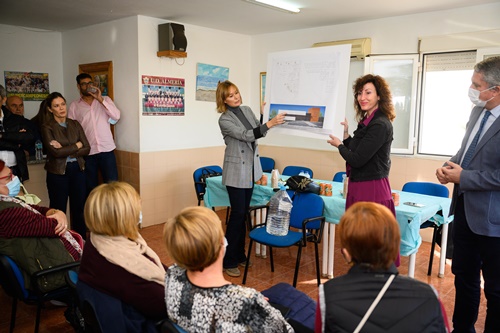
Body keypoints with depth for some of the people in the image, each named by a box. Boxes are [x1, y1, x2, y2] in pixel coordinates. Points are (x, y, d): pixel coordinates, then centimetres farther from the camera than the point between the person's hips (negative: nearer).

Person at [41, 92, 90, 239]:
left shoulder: (75, 124, 7)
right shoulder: (47, 127, -4)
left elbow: (87, 149, 0)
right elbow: (56, 152, -17)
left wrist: (65, 151, -12)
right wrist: (77, 145, -6)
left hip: (77, 170, 4)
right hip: (58, 173, -3)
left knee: (79, 207, 9)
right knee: (59, 209, 6)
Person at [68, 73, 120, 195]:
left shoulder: (105, 99, 8)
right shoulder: (74, 105, 8)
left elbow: (116, 116, -7)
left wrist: (100, 99, -14)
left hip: (107, 149, -1)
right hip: (87, 152, 1)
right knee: (91, 187, 10)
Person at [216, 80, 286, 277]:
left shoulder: (247, 110, 7)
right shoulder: (224, 120, -13)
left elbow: (257, 133, 14)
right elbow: (245, 135, -25)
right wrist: (269, 124, -32)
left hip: (251, 169, 6)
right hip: (236, 172, -6)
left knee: (243, 213, 12)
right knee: (237, 214, -5)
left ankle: (239, 255, 24)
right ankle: (228, 261, 6)